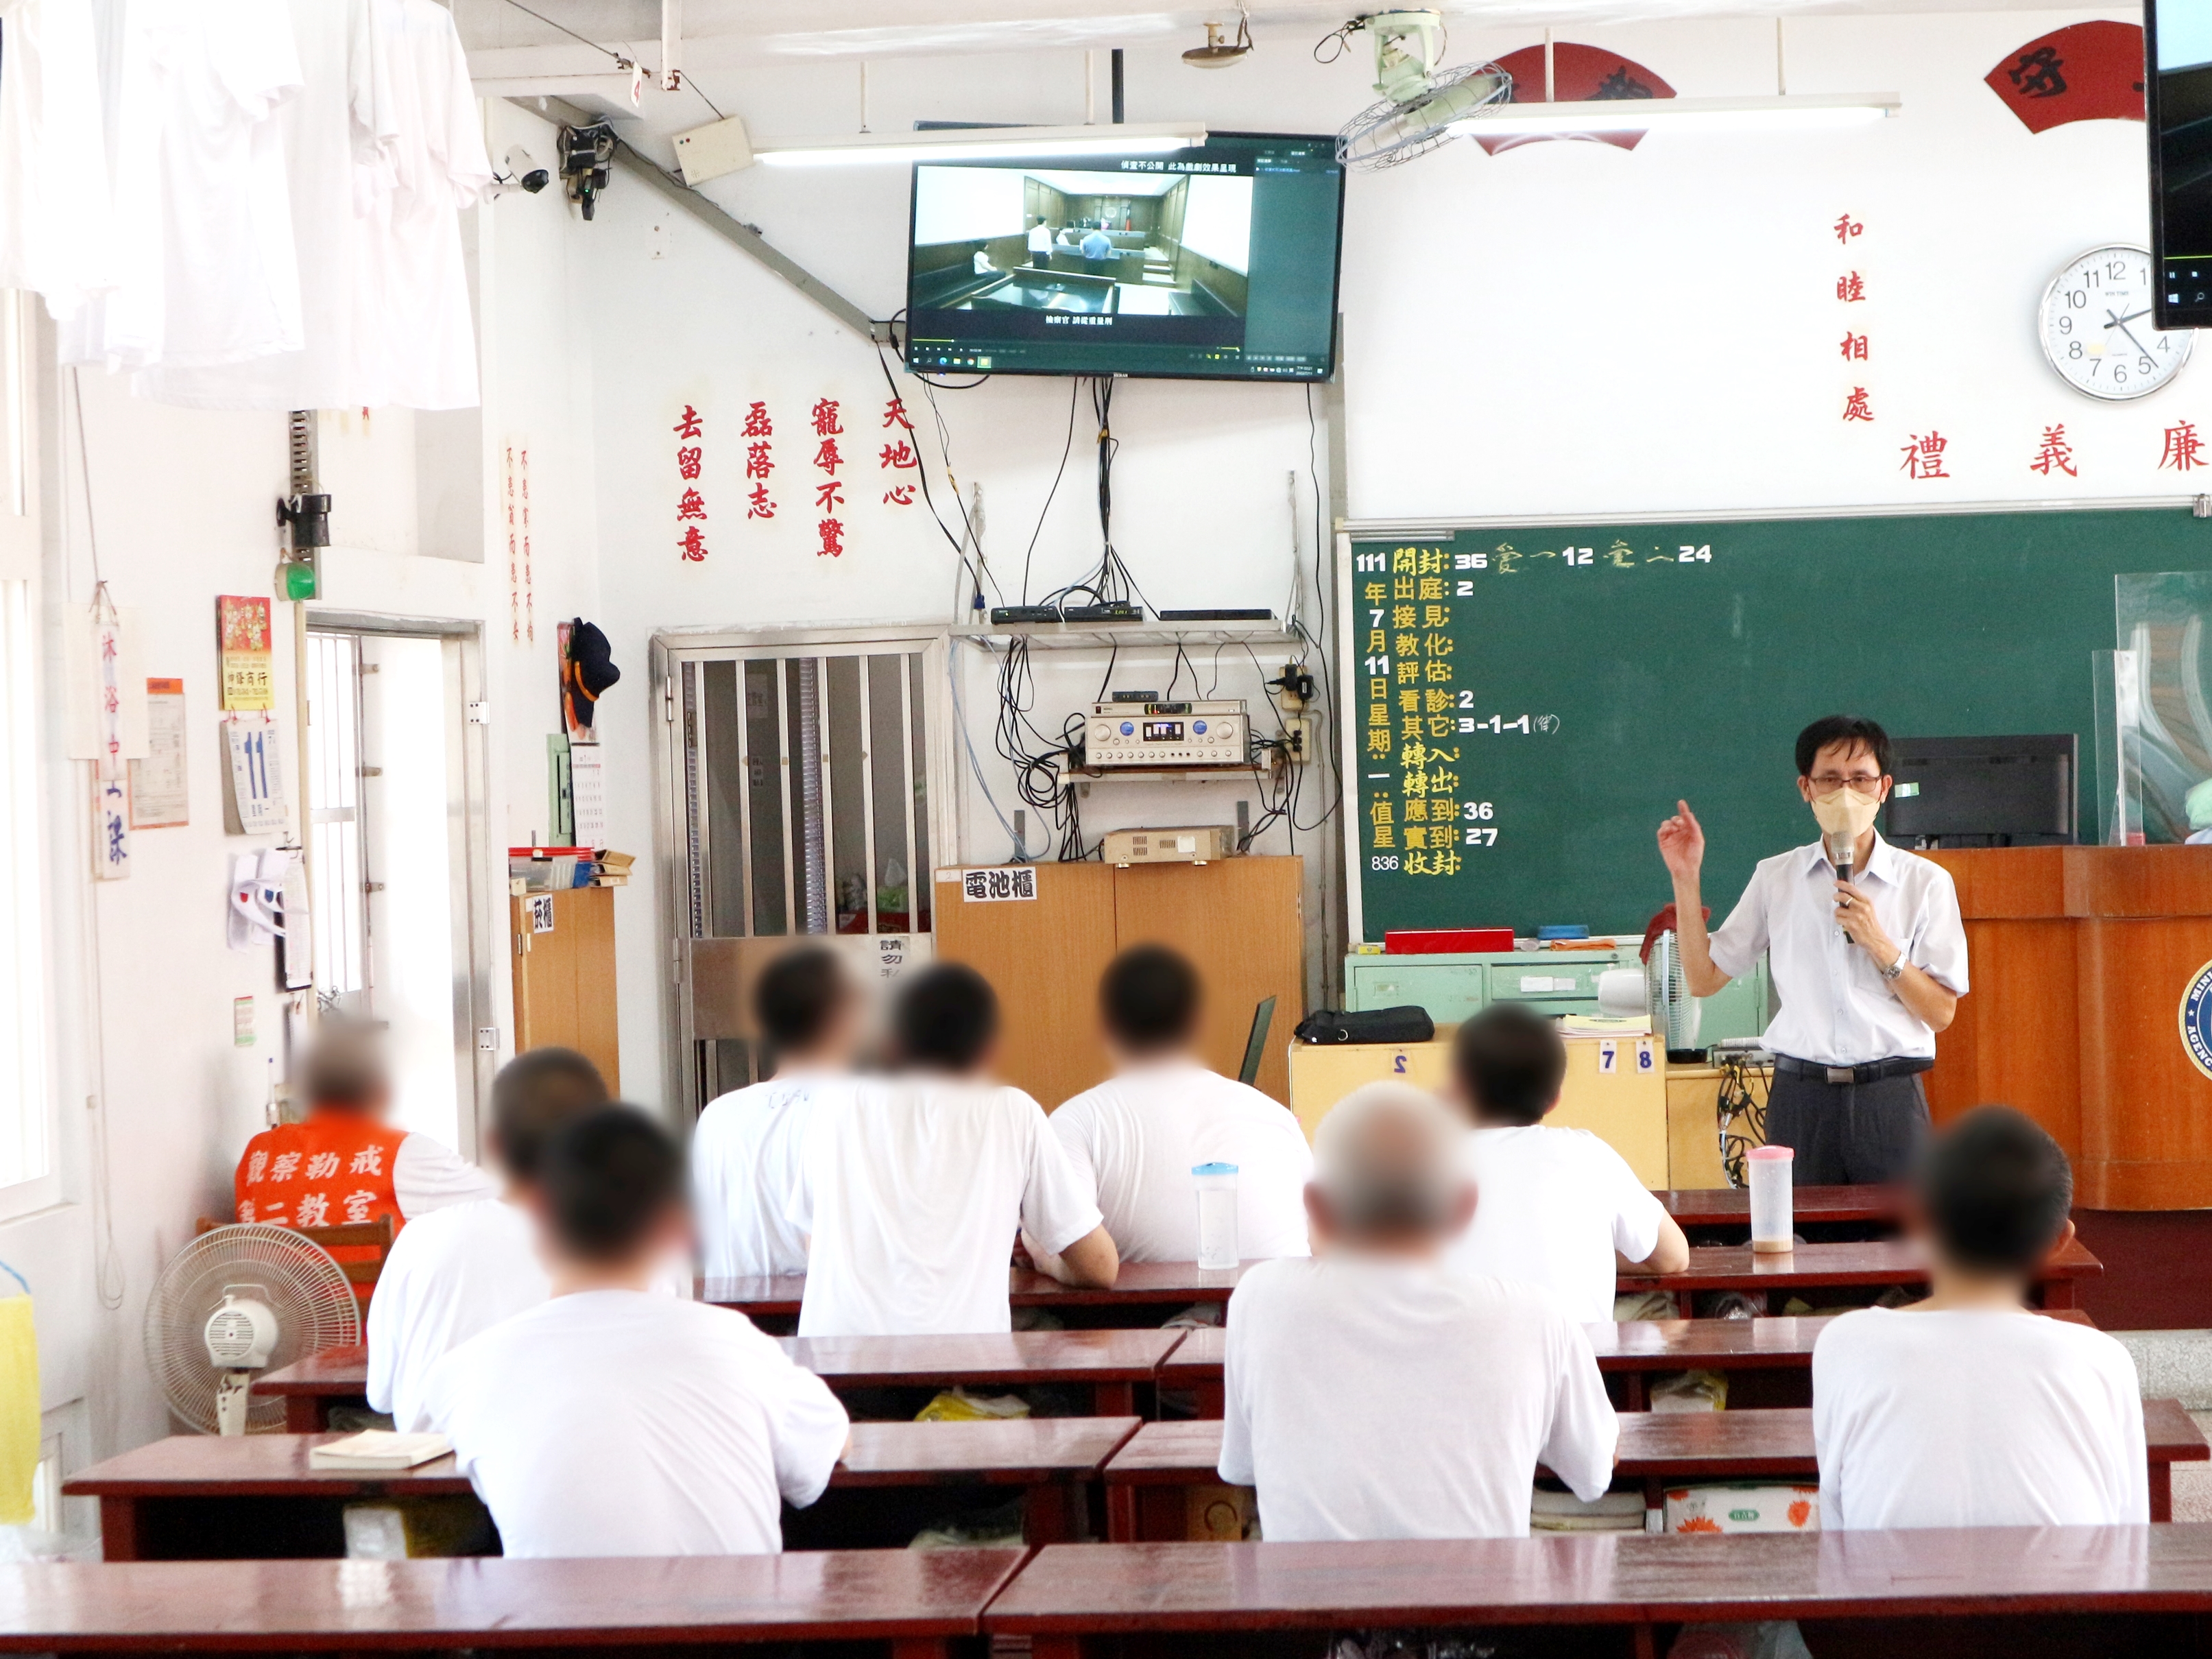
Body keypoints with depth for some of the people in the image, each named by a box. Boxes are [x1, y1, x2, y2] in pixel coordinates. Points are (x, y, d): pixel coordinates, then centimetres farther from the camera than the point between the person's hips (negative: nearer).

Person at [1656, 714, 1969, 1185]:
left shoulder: (1925, 882, 5)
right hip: (1801, 1095, 1)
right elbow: (1703, 979, 11)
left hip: (1890, 1098, -1)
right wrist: (1686, 878, 5)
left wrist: (1878, 943, -10)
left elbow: (1941, 1013, 3)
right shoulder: (1776, 878, 12)